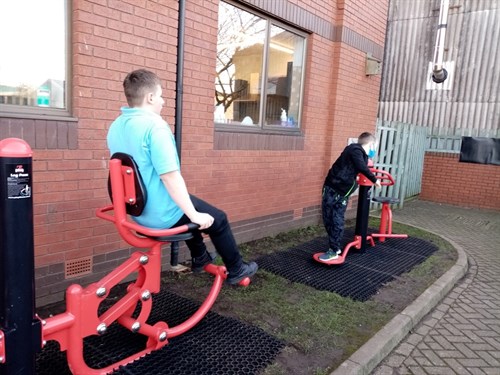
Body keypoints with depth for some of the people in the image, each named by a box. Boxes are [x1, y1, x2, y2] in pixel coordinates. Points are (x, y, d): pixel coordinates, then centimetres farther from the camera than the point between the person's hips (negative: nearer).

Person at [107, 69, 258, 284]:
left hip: (139, 212, 9)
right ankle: (236, 270, 28)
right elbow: (170, 177, -29)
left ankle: (199, 259, 48)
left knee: (190, 210, 34)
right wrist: (194, 215, -20)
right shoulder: (155, 125, -24)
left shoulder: (115, 127, 3)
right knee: (218, 219, 12)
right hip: (163, 216, -9)